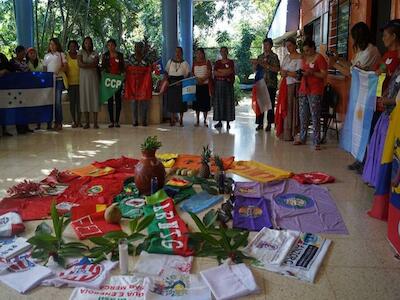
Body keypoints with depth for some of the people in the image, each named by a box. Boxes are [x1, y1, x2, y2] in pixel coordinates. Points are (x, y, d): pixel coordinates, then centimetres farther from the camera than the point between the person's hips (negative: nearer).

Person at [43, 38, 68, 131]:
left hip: (59, 79, -3)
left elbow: (65, 66, 1)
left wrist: (59, 71, -16)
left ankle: (59, 123, -4)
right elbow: (44, 68, 19)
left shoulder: (61, 54, 9)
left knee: (57, 101, -8)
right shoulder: (47, 56, 19)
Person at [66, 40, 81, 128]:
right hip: (70, 82, 0)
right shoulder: (66, 56, 5)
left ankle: (78, 121, 6)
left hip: (79, 82, 0)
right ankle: (73, 121, 8)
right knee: (72, 102, 2)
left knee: (79, 102, 0)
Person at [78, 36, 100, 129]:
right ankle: (87, 122, 3)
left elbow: (96, 64, -3)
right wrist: (91, 64, -3)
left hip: (93, 77, 0)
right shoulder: (81, 52, 9)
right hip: (83, 78, 0)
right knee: (84, 97, -2)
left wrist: (85, 65, -7)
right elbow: (80, 64, -5)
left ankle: (95, 122, -4)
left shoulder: (95, 53, 11)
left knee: (94, 97, -5)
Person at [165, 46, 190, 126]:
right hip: (171, 83, 2)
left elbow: (188, 74, -1)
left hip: (181, 84, -2)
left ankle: (181, 120, 7)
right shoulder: (170, 61, 11)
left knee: (181, 101, -2)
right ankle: (172, 120, 8)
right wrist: (166, 78, -6)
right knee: (171, 101, 0)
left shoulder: (184, 63, 3)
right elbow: (166, 72, 14)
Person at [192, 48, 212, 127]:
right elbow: (192, 72, 12)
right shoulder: (195, 62, 11)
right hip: (196, 85, 3)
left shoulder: (207, 62, 1)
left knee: (205, 102, -1)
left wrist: (203, 79, -21)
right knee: (197, 102, 3)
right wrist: (195, 78, -8)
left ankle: (205, 120, 8)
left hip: (205, 85, -3)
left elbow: (209, 73, -7)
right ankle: (197, 120, 9)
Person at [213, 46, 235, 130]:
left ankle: (228, 122, 1)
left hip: (228, 84, -2)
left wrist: (219, 71, -7)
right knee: (218, 102, 1)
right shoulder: (217, 62, 12)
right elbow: (215, 73, 0)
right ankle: (219, 121, 7)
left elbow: (230, 71, -11)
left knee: (228, 102, -2)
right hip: (218, 83, 3)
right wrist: (225, 73, -11)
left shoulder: (231, 62, 4)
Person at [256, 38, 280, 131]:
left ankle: (269, 124, 5)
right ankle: (260, 123, 8)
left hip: (271, 84, -4)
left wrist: (266, 65, -17)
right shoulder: (260, 56, 15)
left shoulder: (274, 56, 0)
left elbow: (277, 69, -11)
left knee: (270, 104, -1)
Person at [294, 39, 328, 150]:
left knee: (315, 117, -7)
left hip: (315, 91, -7)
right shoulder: (305, 58, 16)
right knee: (303, 116, 10)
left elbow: (324, 75, -10)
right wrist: (301, 73, 4)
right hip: (303, 89, 7)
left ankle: (316, 142, -5)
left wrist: (312, 73, -19)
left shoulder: (319, 58, -6)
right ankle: (302, 138, 20)